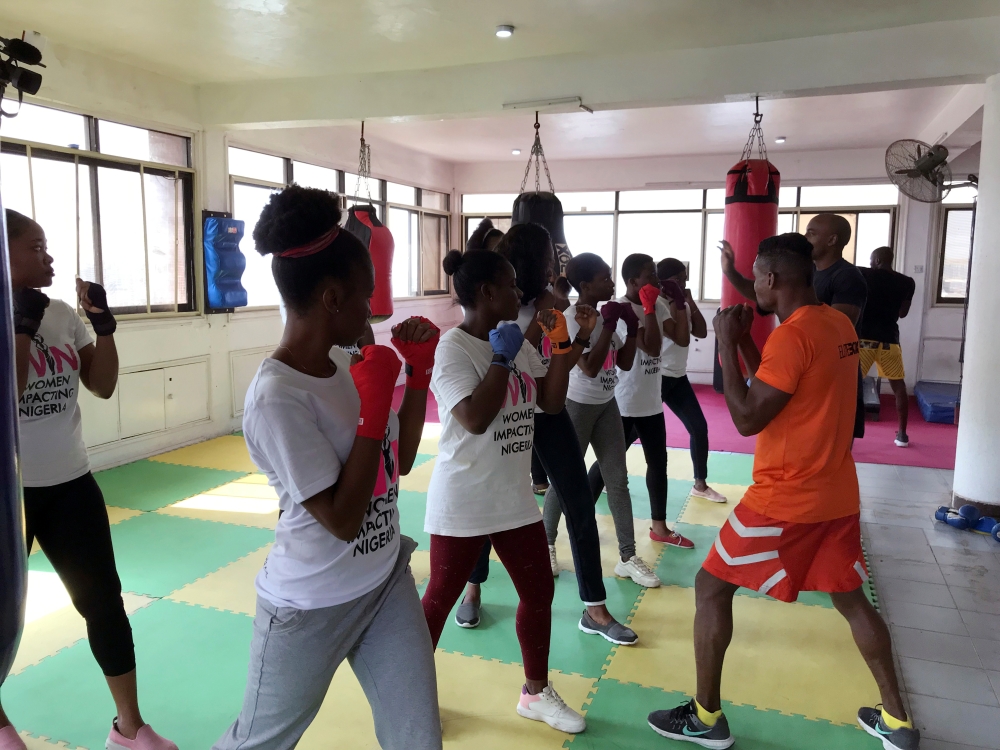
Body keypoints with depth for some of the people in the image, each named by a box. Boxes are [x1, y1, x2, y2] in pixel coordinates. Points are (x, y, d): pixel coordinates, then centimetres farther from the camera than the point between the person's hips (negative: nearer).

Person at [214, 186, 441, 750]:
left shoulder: (344, 363, -2)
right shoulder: (277, 399, -25)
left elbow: (400, 462, 7)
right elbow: (342, 520, -25)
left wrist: (419, 372, -2)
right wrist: (375, 402, -26)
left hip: (388, 582, 6)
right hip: (312, 609, -6)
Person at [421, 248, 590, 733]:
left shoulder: (517, 343, 5)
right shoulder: (454, 348, -17)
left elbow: (551, 402, 4)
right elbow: (475, 419, -28)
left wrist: (562, 344, -4)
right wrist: (502, 358, -21)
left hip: (513, 496, 7)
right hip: (463, 502, -7)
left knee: (539, 591, 13)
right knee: (441, 597, 9)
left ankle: (535, 692, 32)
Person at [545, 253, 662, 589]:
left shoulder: (605, 314, 5)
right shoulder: (571, 318, -17)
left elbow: (625, 363, 8)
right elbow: (590, 367, -26)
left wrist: (633, 327, -5)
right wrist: (609, 324, -23)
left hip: (607, 405, 7)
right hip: (577, 406, -7)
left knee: (618, 479, 7)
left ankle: (627, 557, 15)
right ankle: (546, 545, 27)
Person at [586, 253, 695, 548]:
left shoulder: (658, 305, 6)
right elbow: (652, 347, -24)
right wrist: (649, 307, -20)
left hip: (650, 400, 8)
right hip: (624, 402, -7)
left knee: (658, 463, 12)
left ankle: (659, 527, 23)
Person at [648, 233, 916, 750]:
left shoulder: (791, 335, -21)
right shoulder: (840, 326, 7)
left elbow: (747, 418, -20)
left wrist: (727, 343, -14)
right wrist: (745, 340, 10)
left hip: (784, 500, -9)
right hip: (837, 496, 9)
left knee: (711, 587, 4)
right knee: (851, 598, 22)